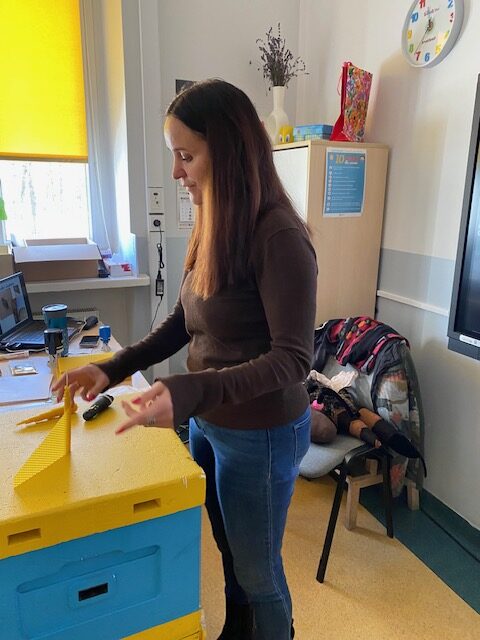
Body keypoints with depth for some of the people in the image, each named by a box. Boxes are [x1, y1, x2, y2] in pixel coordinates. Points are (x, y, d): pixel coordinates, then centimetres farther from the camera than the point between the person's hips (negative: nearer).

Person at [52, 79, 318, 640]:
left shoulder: (278, 236, -23)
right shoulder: (213, 228, 2)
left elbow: (293, 359, -24)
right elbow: (182, 323, 9)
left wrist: (190, 391, -35)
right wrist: (112, 369, 0)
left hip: (261, 433, -7)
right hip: (208, 422, 7)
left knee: (257, 572, 15)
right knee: (229, 551, 28)